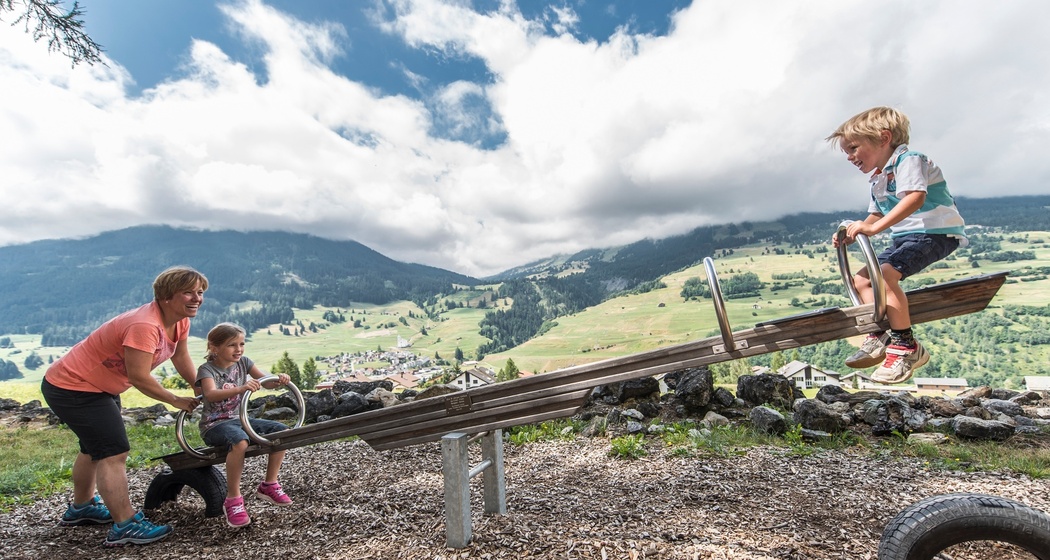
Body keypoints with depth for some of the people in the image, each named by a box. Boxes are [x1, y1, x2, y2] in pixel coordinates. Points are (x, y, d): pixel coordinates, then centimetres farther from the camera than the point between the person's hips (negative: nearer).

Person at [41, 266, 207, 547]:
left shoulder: (180, 320, -7)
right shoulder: (144, 325, -35)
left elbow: (181, 357, 4)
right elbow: (139, 377, -32)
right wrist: (176, 400, -18)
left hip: (97, 386, 11)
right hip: (71, 388, -11)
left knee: (95, 448, 25)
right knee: (114, 452, -12)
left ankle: (81, 507, 46)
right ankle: (125, 526, -5)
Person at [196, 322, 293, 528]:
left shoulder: (243, 362, 3)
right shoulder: (207, 369, -12)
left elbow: (266, 381, -1)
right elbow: (211, 394, -31)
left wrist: (279, 380, -25)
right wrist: (241, 388, -47)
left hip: (238, 419, 6)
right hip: (214, 425, -6)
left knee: (282, 430, -10)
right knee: (240, 441, -37)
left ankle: (269, 485, 4)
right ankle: (233, 499, -20)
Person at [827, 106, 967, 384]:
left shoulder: (907, 159, -11)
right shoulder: (877, 179, 17)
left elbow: (915, 198, -28)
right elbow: (876, 216, 23)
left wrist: (873, 228, -37)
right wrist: (850, 234, 5)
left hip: (935, 232, -10)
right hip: (905, 237, 10)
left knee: (884, 274, -28)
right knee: (861, 279, 6)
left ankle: (907, 347, -22)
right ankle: (880, 337, 5)